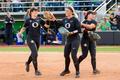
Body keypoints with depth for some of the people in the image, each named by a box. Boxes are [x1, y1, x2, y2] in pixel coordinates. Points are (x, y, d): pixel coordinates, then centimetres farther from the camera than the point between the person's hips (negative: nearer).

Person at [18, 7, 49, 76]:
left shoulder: (39, 19, 6)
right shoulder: (28, 20, -2)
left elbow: (46, 25, 2)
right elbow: (24, 28, 3)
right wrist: (20, 32, -14)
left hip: (37, 39, 5)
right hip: (30, 38, -5)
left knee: (34, 54, 17)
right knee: (35, 53, -15)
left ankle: (28, 63, 47)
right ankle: (36, 70, -8)